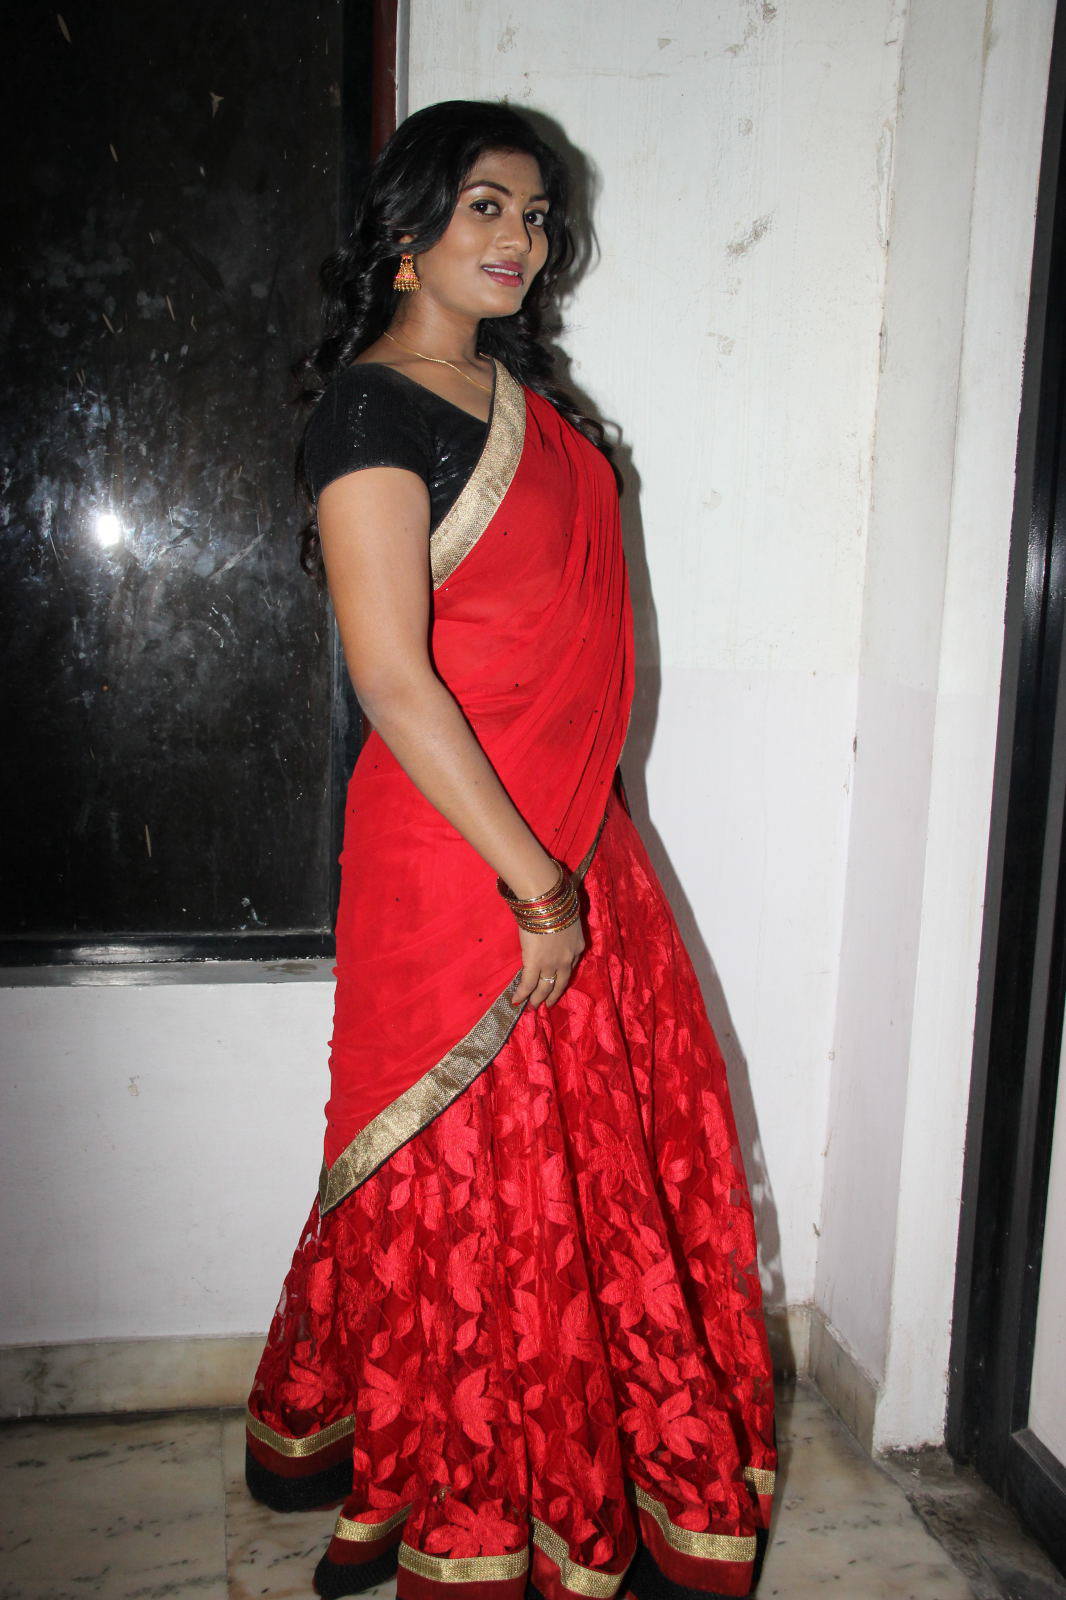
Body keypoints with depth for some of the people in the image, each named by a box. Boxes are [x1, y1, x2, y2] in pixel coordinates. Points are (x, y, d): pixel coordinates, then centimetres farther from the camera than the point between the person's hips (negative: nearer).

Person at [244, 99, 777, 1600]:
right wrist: (533, 884, -18)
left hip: (577, 839, 8)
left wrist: (576, 861, 12)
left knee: (627, 1156, 16)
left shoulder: (522, 391, 12)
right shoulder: (373, 408, -13)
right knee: (476, 1191, 6)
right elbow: (393, 682, -20)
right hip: (457, 858, -8)